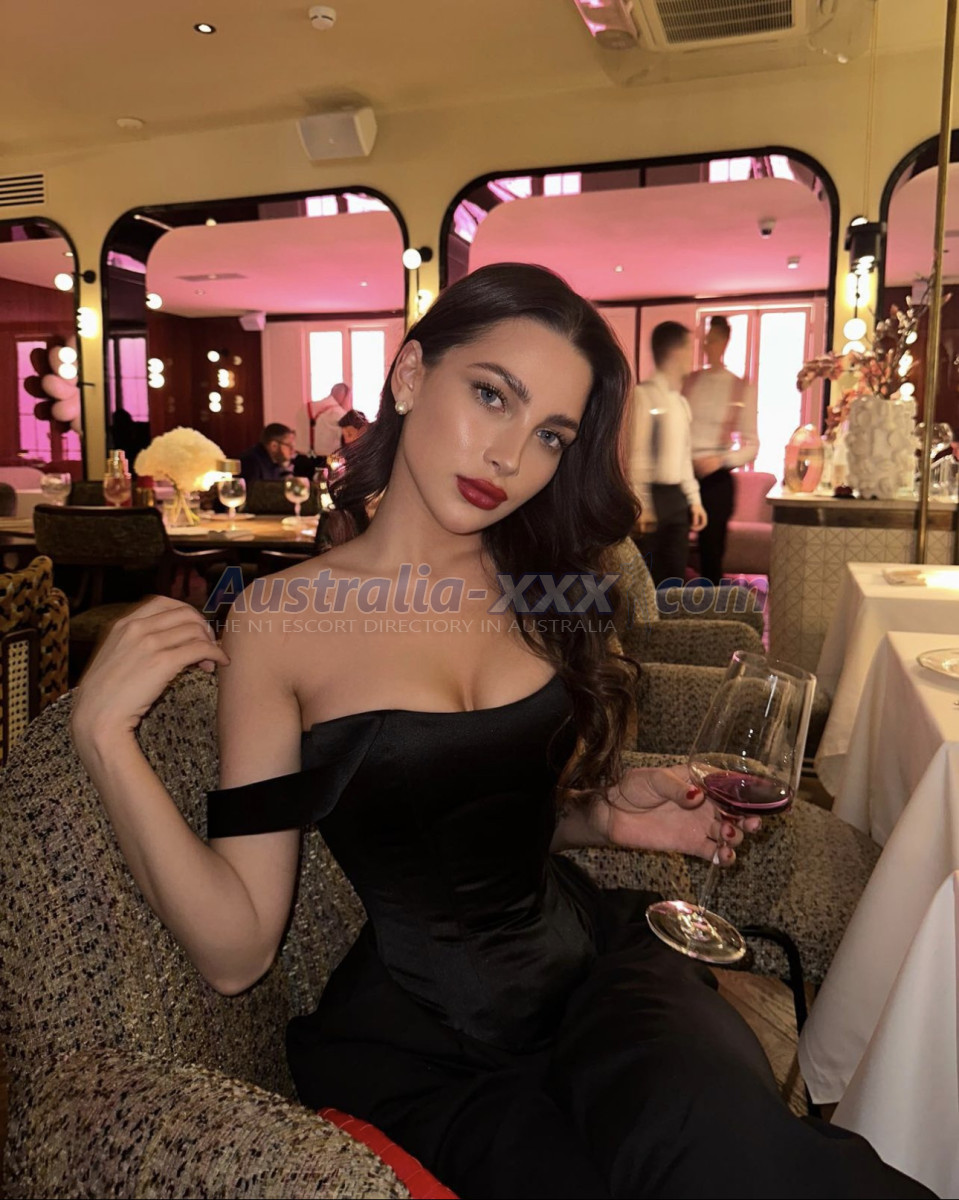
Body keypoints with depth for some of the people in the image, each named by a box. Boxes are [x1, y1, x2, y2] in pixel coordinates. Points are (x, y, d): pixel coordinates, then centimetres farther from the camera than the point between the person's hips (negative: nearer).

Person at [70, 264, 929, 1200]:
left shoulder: (540, 591, 4)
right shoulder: (283, 619, -9)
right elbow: (237, 952, -10)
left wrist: (606, 813, -1)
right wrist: (105, 733, -19)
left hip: (594, 956, 4)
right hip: (420, 1050, -3)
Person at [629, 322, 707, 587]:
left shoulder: (680, 401, 15)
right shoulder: (644, 395, -11)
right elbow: (636, 454, -16)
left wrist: (694, 499, 16)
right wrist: (642, 506, -19)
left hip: (677, 497, 8)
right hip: (653, 496, -8)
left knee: (675, 575, 11)